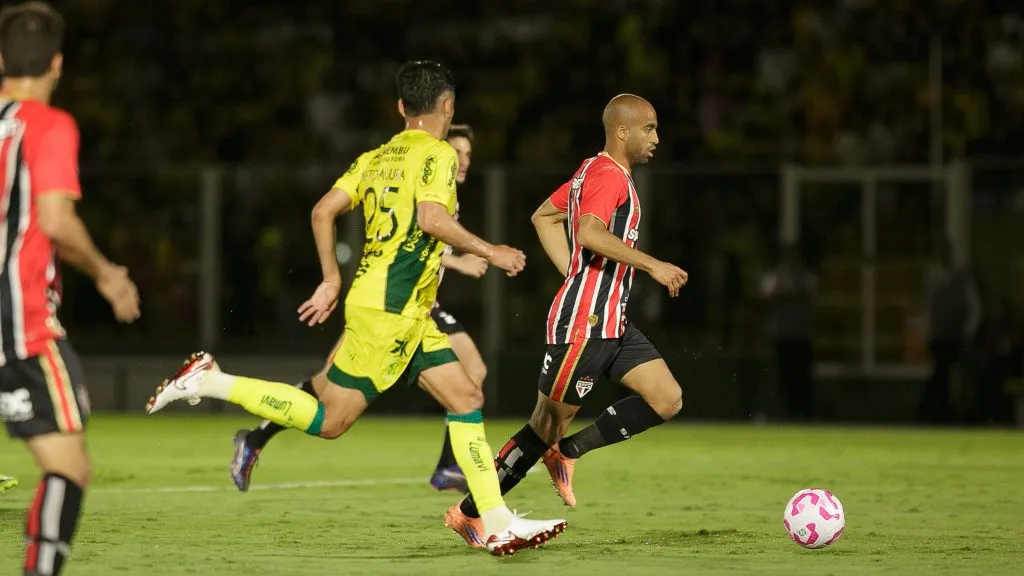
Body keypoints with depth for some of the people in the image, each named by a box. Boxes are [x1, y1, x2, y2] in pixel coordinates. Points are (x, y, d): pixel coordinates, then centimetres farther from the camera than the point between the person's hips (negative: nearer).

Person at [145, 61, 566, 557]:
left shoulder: (376, 157, 14)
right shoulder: (437, 153, -8)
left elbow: (323, 211, 9)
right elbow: (432, 218, -24)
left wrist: (332, 280, 16)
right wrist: (490, 253, -14)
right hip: (390, 308, -9)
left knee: (467, 399, 6)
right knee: (330, 420, -6)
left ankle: (498, 525, 3)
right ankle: (209, 382, -2)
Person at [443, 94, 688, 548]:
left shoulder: (593, 170, 15)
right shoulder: (609, 176, -14)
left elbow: (544, 216, 26)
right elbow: (589, 233, -32)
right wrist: (652, 265, -31)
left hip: (611, 323, 10)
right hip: (583, 324, -10)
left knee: (667, 400, -1)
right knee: (548, 424, -2)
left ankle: (568, 451, 6)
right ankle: (469, 513, 9)